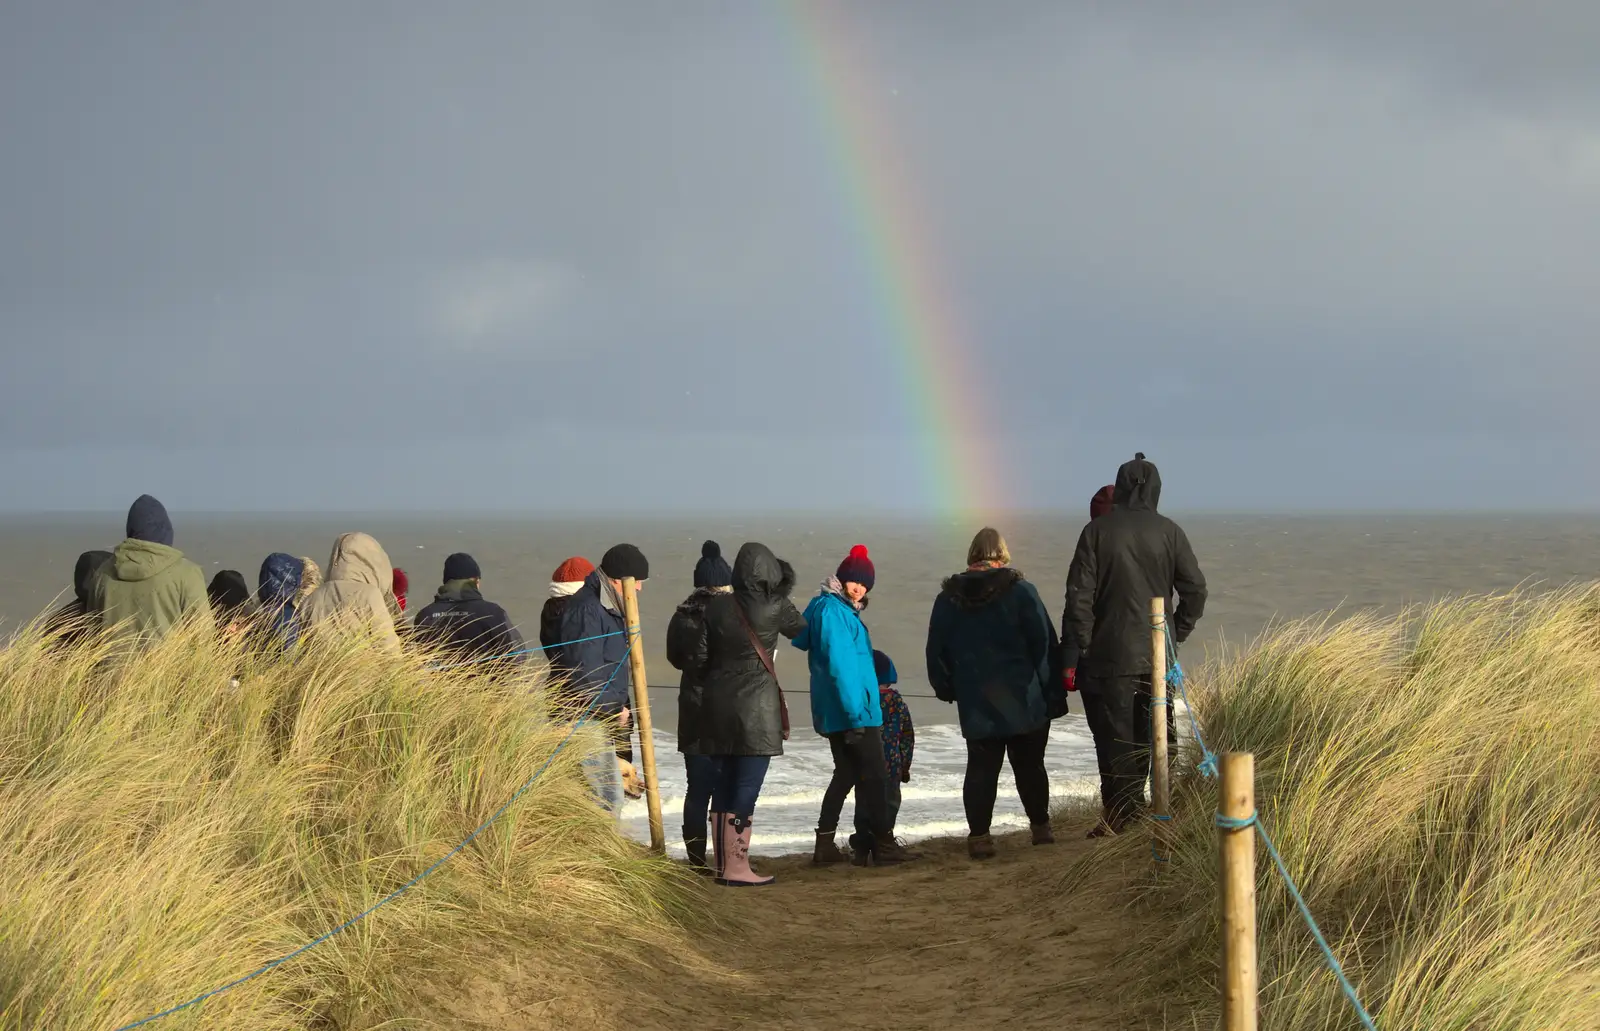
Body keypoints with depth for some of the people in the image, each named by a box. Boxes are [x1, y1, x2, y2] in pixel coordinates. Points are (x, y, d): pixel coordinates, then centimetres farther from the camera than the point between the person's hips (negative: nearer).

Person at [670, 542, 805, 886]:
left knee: (721, 788, 12)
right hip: (756, 709, -4)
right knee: (746, 790, -2)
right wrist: (785, 585, 28)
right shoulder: (775, 608, -7)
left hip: (716, 707, 4)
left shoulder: (716, 606, -2)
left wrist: (688, 627, 18)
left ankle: (723, 864, 19)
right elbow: (801, 629, 16)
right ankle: (737, 868, -4)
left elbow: (696, 659, -2)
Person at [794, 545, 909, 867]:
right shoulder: (833, 610, -15)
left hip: (835, 713, 10)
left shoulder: (840, 609, 14)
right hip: (852, 711, -10)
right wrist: (856, 711, -25)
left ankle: (825, 843, 14)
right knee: (874, 776, -5)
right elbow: (840, 665, -22)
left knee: (846, 774, 14)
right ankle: (881, 845, -5)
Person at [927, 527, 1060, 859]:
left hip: (976, 707, 1)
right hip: (1023, 703, -1)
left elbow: (936, 652, 8)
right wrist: (1053, 694, -1)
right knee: (1029, 766, 11)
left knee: (981, 769, 3)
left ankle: (979, 835, -4)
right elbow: (1045, 644, -6)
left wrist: (945, 689, 23)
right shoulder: (1020, 592, -5)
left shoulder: (948, 599, 2)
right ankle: (1040, 827, 18)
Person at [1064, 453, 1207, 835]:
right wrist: (1177, 634, 12)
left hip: (1112, 653, -2)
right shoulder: (1169, 532, 0)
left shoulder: (1097, 531, -3)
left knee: (1119, 735, 2)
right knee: (1157, 736, 10)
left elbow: (1079, 594, -6)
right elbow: (1195, 589, 0)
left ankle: (1124, 815, 1)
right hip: (1159, 654, 2)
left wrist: (1077, 647, -2)